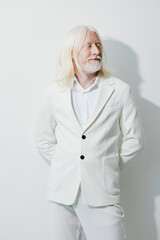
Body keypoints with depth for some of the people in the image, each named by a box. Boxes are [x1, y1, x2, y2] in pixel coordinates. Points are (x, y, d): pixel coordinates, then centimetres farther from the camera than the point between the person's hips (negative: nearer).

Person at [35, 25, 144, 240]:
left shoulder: (120, 91, -1)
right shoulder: (54, 93, 4)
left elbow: (134, 140, 3)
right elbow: (44, 141, 11)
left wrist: (108, 168, 5)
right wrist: (65, 167, 7)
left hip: (102, 194, -1)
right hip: (62, 192, 2)